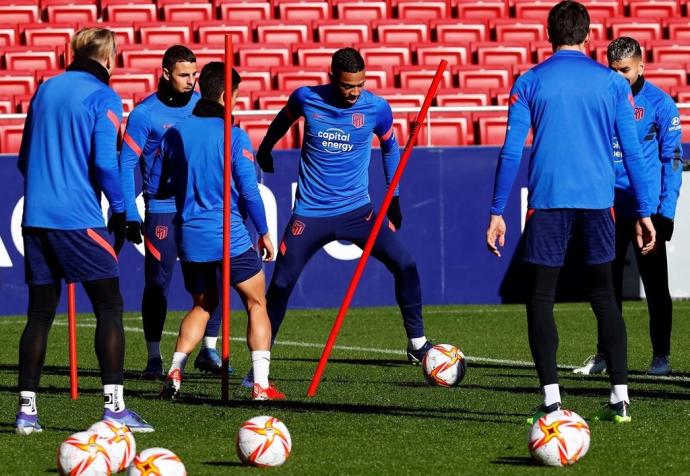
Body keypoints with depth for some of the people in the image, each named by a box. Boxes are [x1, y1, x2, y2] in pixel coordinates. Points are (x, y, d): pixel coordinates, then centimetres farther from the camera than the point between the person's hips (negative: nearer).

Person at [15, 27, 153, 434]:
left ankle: (26, 409, 5)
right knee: (109, 307, -1)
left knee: (40, 312, 9)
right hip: (79, 218, -6)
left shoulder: (46, 89, 15)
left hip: (36, 217, 6)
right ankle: (114, 406, -9)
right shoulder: (103, 97, -4)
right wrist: (120, 211, -4)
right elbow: (104, 161, -14)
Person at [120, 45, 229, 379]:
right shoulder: (145, 113, -7)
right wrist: (129, 216, -13)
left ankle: (209, 351, 11)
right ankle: (154, 358, 7)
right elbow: (126, 164, -7)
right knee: (157, 283, -1)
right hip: (162, 210, -4)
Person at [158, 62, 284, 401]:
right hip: (229, 236, -4)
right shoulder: (233, 135, -8)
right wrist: (264, 232, 2)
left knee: (203, 305, 23)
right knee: (256, 304, 9)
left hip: (189, 236, 4)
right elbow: (249, 191, -9)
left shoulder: (174, 134, 4)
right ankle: (260, 385, -1)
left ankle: (174, 374, 5)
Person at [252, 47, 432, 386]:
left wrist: (394, 197, 13)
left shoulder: (376, 108, -9)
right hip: (310, 213, -1)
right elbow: (283, 119, 15)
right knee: (281, 283, -5)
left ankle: (417, 344, 3)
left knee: (404, 265, -12)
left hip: (356, 210, 1)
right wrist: (264, 150, 30)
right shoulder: (306, 99, -10)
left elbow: (389, 146, 12)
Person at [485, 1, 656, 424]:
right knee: (604, 297, 12)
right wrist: (644, 212, 9)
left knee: (540, 298, 4)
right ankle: (620, 396, 5)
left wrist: (497, 212, 1)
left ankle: (551, 397, -6)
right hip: (599, 200, 2)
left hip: (548, 202, -2)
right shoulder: (612, 83, 6)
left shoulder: (529, 83, 1)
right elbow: (633, 151, 5)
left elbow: (511, 152, -2)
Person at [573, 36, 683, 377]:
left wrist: (665, 211, -10)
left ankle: (661, 355, 9)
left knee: (655, 285, 2)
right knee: (607, 283, 8)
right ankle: (605, 353, 15)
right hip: (609, 207, 4)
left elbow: (672, 159, -4)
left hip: (647, 207, -4)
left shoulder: (660, 104, -5)